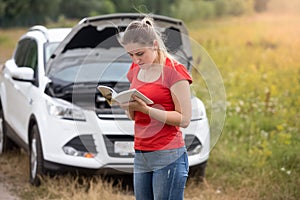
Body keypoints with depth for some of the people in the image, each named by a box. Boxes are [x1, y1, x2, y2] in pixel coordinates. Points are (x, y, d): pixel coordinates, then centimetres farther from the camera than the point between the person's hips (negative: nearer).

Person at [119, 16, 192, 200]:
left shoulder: (173, 71, -9)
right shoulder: (136, 70, 13)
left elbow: (184, 119, -13)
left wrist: (146, 109, -21)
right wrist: (127, 105, -3)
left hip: (168, 157, -7)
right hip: (141, 156, 7)